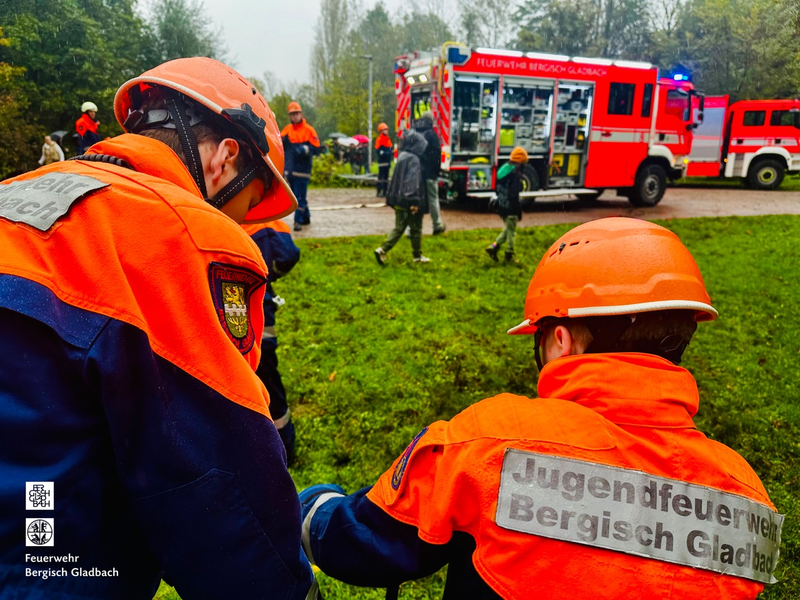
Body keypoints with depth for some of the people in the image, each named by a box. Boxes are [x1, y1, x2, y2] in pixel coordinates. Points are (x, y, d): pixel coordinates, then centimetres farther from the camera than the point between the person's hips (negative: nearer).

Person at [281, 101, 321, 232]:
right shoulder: (287, 130, 11)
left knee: (300, 195, -8)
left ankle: (298, 220, -6)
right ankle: (306, 217, 27)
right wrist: (283, 140, -11)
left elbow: (316, 149, -8)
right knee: (296, 195, 14)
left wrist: (305, 149, -25)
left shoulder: (309, 130, -5)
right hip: (290, 168, 6)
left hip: (302, 168, -6)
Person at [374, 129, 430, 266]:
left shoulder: (402, 156, 11)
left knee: (399, 228, 11)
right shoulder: (414, 159, -16)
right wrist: (414, 201, -25)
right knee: (416, 229, 7)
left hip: (399, 199, 8)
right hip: (409, 202, -8)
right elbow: (413, 181, -23)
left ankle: (382, 249, -2)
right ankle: (417, 256, 18)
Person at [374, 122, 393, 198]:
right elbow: (378, 150, -18)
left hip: (387, 161, 9)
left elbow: (391, 148, 25)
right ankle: (379, 192, -4)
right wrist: (384, 153, -25)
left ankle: (385, 192, 18)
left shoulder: (388, 139, 17)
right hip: (382, 161, -9)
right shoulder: (379, 139, -11)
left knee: (386, 176, 12)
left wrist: (392, 152, 6)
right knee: (381, 176, -7)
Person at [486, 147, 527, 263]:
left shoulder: (503, 168, 9)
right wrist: (519, 211, -15)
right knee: (511, 231, 6)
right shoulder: (516, 173, -18)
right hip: (510, 208, -8)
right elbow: (514, 195, -21)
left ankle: (493, 247, 11)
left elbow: (498, 189, 15)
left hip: (501, 206, 8)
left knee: (508, 229, 20)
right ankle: (509, 255, 15)